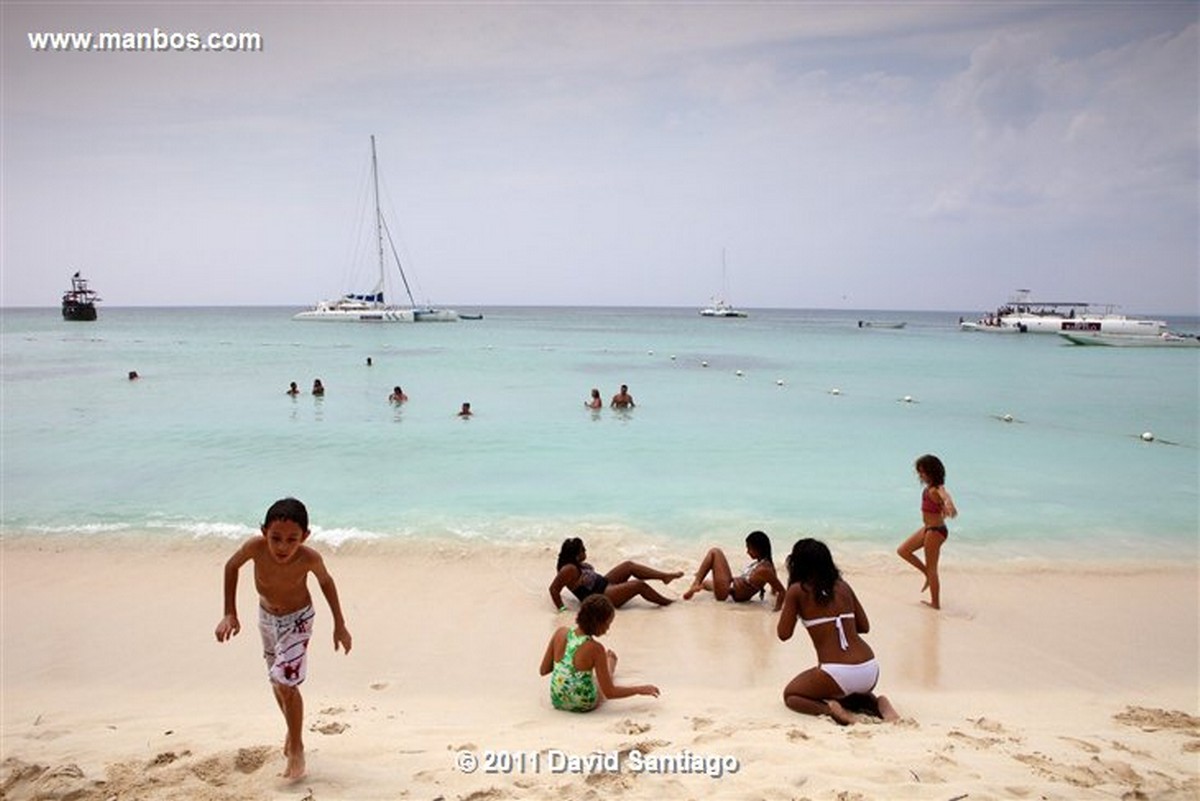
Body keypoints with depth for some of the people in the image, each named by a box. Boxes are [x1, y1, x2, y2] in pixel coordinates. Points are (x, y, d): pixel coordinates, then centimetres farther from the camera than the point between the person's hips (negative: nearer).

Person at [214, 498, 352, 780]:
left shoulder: (309, 559, -35)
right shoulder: (255, 547, -34)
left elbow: (325, 581, -13)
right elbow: (231, 566, -12)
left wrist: (339, 625, -6)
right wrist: (230, 614, -14)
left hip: (297, 619, -3)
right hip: (266, 617, 4)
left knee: (286, 683, -15)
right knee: (277, 682, 20)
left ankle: (297, 748, 6)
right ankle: (292, 729, 46)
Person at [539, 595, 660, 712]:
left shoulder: (561, 633, -13)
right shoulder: (595, 648, -25)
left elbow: (543, 671, -3)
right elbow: (609, 693, -19)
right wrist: (639, 689, -7)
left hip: (557, 701, 4)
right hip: (584, 705, -3)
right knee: (611, 656, 25)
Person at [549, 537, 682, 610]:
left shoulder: (576, 564, 3)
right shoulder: (569, 569, -26)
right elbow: (553, 589, -29)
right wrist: (561, 609, -27)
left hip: (604, 583, 11)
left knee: (629, 565, 6)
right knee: (639, 585, -15)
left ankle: (666, 576, 9)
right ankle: (666, 602, 3)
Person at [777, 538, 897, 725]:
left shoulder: (797, 590, -1)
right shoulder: (843, 586, 13)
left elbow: (784, 634, 1)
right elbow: (864, 626, 18)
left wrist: (785, 607, 16)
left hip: (838, 674, -5)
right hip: (870, 670, 5)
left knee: (790, 695, 20)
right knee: (842, 692, 38)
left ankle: (829, 709, -6)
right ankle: (877, 703, 9)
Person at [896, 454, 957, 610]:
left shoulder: (937, 490, -26)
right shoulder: (929, 487, 2)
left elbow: (946, 496, -49)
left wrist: (949, 506, -69)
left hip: (935, 531, -9)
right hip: (927, 528, 9)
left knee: (931, 568, 3)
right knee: (903, 550, 18)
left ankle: (936, 603, 17)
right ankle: (928, 574, 25)